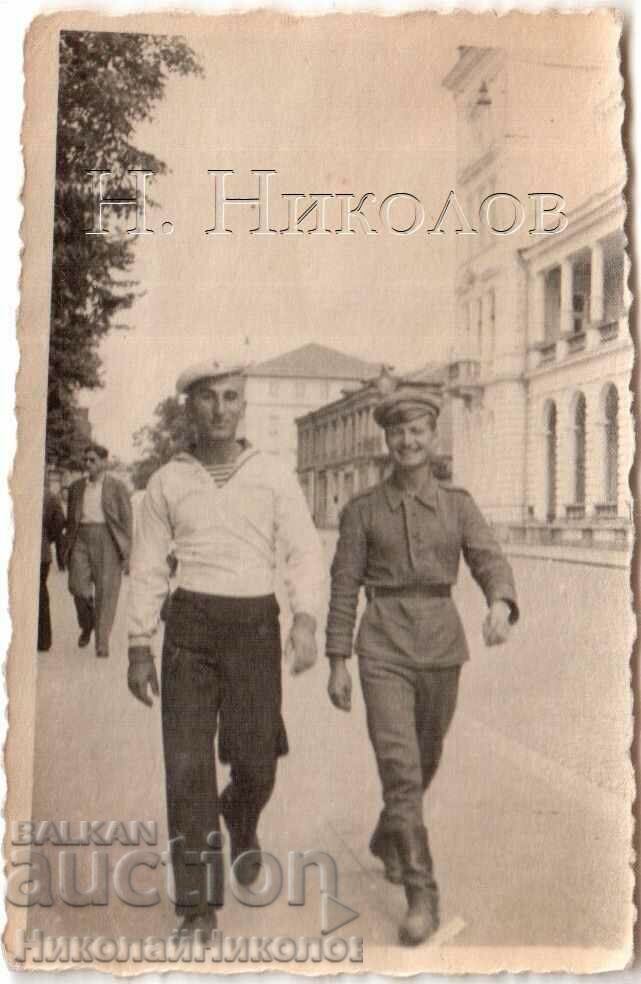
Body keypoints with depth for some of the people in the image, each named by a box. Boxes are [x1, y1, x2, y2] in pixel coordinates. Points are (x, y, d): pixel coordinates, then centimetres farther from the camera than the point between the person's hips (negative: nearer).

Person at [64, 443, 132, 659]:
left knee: (106, 592, -5)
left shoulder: (117, 487, 0)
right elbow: (71, 521, 17)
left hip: (108, 541, -3)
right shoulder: (76, 487, 12)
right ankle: (87, 624, 18)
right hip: (82, 541, 3)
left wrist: (127, 554, -6)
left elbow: (126, 521, -1)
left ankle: (102, 642, 4)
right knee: (78, 586, -11)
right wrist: (68, 550, 13)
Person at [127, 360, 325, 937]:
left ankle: (242, 822, 41)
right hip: (189, 627, 0)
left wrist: (305, 620, -19)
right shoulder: (168, 481, 5)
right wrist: (139, 648, 5)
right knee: (188, 766, -6)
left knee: (255, 763, 5)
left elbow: (304, 552, -3)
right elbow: (148, 569, 8)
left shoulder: (274, 475, 2)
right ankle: (197, 905, 5)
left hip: (255, 625, 0)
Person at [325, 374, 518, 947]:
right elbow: (344, 587, 1)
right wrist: (338, 662, -2)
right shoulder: (364, 509, -1)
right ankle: (422, 898, -2)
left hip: (442, 644, 3)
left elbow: (490, 561, -8)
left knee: (425, 762, 18)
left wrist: (500, 606, -30)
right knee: (400, 769, -12)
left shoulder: (458, 504, 4)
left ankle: (387, 840, 46)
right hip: (385, 648, -3)